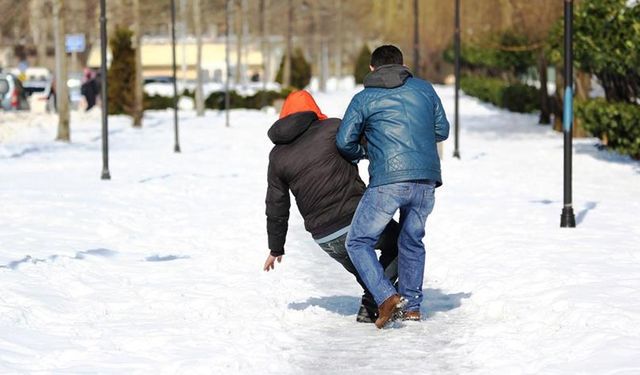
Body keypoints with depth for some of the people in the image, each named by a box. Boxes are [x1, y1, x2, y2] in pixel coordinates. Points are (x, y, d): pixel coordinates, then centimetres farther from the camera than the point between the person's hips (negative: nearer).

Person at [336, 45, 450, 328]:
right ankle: (411, 306, 24)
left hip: (388, 181, -4)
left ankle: (387, 298, -11)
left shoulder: (364, 98, 6)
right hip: (427, 180, 4)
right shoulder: (424, 89, 15)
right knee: (412, 241, 23)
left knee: (358, 242, 5)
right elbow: (442, 131, 20)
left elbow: (344, 142, 3)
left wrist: (362, 153, 24)